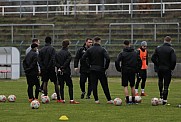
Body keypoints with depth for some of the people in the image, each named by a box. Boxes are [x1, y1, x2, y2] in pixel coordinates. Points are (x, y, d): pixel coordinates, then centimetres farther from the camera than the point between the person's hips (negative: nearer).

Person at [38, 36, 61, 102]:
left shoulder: (41, 50, 7)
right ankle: (58, 98, 1)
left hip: (44, 69, 4)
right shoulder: (52, 49, -7)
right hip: (51, 69, -4)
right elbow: (53, 59, -15)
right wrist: (53, 66, -10)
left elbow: (39, 60, 4)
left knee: (45, 83, 7)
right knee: (56, 83, 3)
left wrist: (42, 68, 4)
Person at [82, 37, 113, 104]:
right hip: (101, 70, -2)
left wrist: (89, 65, 5)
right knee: (105, 85, 3)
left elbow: (83, 58, -5)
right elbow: (108, 58, -17)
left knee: (94, 85, 5)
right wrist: (106, 67, -4)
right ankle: (109, 99, 3)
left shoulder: (89, 50, 2)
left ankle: (96, 100, 1)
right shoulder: (102, 49, -5)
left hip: (92, 70, 2)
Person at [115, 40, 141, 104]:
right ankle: (133, 100, 15)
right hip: (133, 71, 3)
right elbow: (139, 61, 8)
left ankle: (127, 100, -11)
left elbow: (117, 61, -14)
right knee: (132, 86, 14)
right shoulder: (135, 53, 6)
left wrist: (119, 69, -2)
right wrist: (137, 69, 13)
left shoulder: (122, 53, -6)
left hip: (125, 71, -3)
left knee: (125, 86, 0)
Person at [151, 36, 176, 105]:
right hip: (168, 69, -4)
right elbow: (173, 60, -19)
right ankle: (164, 100, 0)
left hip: (160, 68, 4)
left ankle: (161, 95, 29)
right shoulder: (171, 50, -12)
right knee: (166, 85, 1)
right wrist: (172, 68, -5)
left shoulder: (158, 49, 1)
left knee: (160, 81, 30)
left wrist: (157, 65, 8)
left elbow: (153, 58, 0)